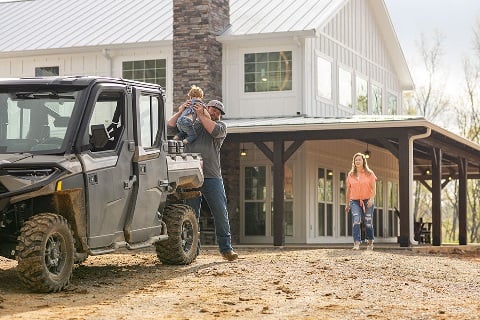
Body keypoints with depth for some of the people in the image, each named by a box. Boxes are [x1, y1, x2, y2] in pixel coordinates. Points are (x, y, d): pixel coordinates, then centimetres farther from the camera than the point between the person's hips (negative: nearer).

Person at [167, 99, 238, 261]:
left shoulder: (221, 125, 18)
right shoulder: (190, 123, 21)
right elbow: (170, 127, 9)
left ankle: (226, 248, 4)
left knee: (221, 213, -3)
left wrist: (201, 115, -4)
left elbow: (215, 130, -5)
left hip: (212, 176, 0)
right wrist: (180, 112, -3)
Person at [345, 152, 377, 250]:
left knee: (368, 223, 5)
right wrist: (347, 204, 15)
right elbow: (348, 190, 14)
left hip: (367, 201, -1)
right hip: (355, 201, 1)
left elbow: (374, 188, -2)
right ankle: (356, 243, -23)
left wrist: (371, 199, -17)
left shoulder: (369, 173, 3)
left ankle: (370, 243, 23)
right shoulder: (350, 175, 9)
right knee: (356, 221, -16)